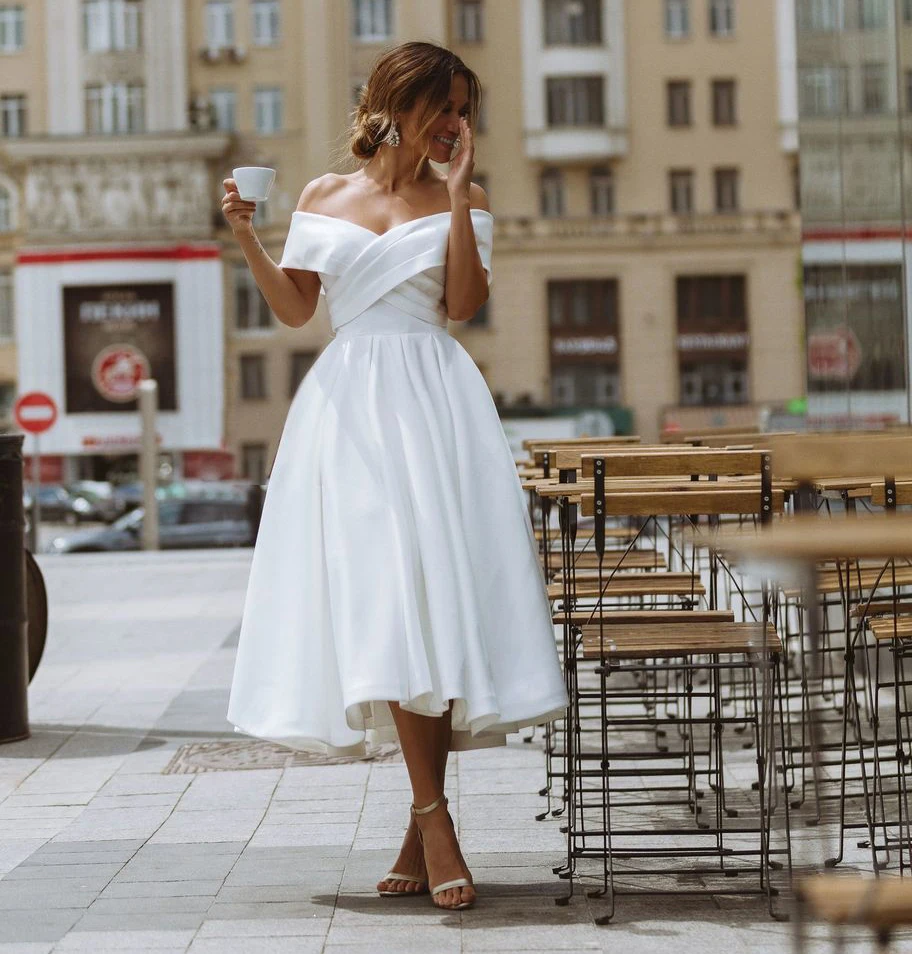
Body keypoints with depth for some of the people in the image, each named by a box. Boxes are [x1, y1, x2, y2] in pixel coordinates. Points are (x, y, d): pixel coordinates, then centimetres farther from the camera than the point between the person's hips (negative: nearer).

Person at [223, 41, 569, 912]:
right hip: (347, 405, 1)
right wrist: (247, 240, -2)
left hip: (432, 405, -1)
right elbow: (294, 308, 11)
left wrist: (458, 195, -6)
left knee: (430, 589, -9)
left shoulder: (459, 202, 10)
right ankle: (434, 824, -7)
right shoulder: (324, 197, 14)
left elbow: (465, 302, -4)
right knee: (382, 599, -8)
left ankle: (423, 828, -2)